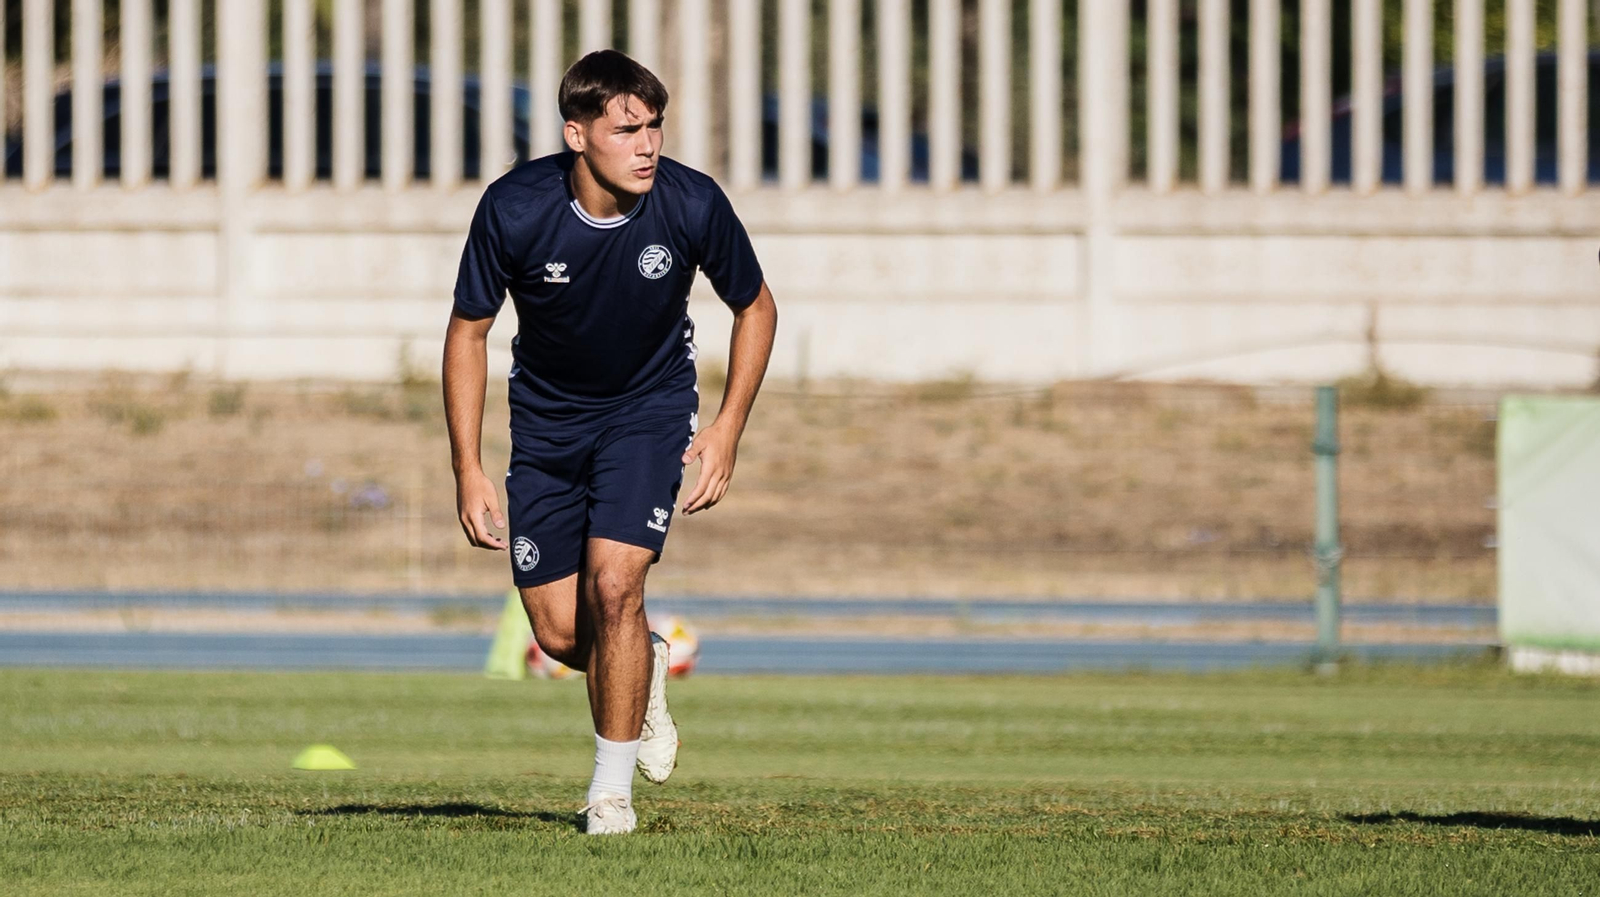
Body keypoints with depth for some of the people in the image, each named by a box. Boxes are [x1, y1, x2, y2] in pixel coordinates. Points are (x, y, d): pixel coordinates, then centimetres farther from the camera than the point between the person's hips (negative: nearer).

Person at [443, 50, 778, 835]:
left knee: (613, 585, -19)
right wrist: (468, 471, -12)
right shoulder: (514, 209, -24)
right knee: (559, 633, 2)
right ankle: (642, 673, 38)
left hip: (651, 406, -1)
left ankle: (612, 787, -3)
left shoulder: (693, 205, -22)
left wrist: (727, 431, -9)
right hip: (547, 413, 1)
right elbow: (467, 331, -9)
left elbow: (756, 307, -3)